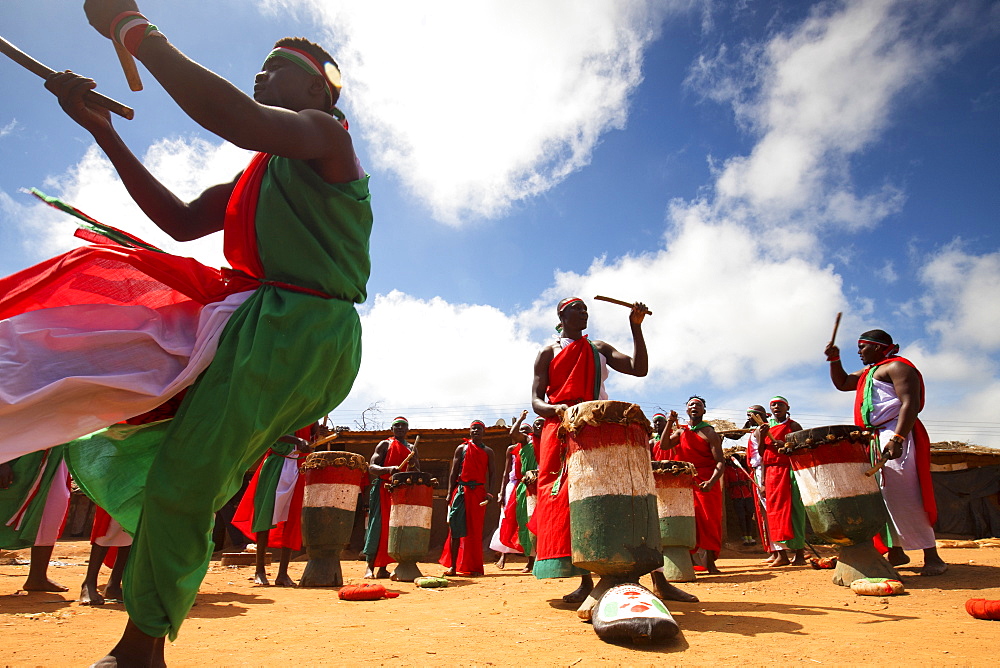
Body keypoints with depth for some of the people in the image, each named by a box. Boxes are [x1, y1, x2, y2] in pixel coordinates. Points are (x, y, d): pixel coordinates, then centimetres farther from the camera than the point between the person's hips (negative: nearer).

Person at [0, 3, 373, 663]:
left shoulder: (324, 135, -1)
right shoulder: (255, 174, 27)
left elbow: (235, 118, -22)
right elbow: (182, 220, 21)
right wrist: (103, 131, 17)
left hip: (303, 333, -10)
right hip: (250, 323, 10)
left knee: (183, 481, -10)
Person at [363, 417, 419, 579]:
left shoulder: (411, 449, 17)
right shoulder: (384, 445, 5)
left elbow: (418, 474, 14)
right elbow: (371, 467, -5)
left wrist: (412, 465, -9)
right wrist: (388, 469, -24)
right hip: (383, 489, -4)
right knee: (378, 526, -10)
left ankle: (382, 568, 6)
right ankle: (369, 566, -5)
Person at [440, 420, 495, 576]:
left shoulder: (488, 451, 12)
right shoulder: (461, 448, 10)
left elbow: (491, 474, 9)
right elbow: (453, 472, 7)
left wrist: (489, 492, -6)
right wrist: (450, 493, -2)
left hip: (479, 492, 1)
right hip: (461, 489, 0)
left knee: (475, 530, 1)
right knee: (456, 528, -4)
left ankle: (474, 566, 8)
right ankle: (452, 566, 2)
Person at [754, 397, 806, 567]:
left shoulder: (794, 426, 6)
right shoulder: (764, 428, 16)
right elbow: (761, 454, 14)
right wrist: (761, 437, -3)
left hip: (790, 470, -4)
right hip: (771, 472, 4)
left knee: (793, 509, -7)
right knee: (774, 510, 1)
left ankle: (799, 553, -2)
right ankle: (782, 554, 4)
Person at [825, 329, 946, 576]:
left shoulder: (897, 366, -6)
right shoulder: (869, 372, 23)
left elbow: (910, 404, -17)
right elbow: (842, 383, 34)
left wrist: (896, 438, -28)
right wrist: (834, 359, 17)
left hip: (895, 434, -10)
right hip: (875, 439, 10)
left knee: (904, 498, -14)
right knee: (883, 498, 8)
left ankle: (932, 557, -9)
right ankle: (896, 552, 14)